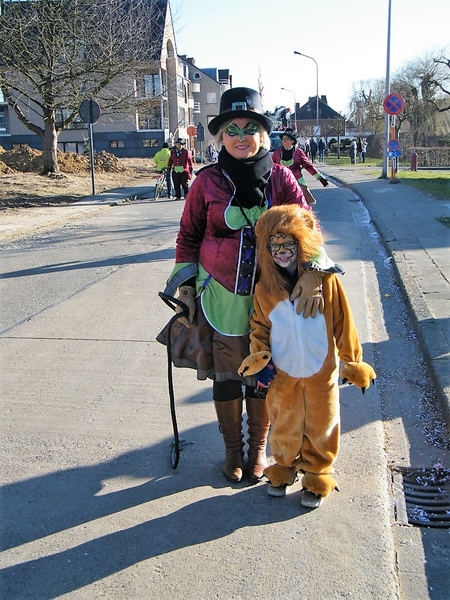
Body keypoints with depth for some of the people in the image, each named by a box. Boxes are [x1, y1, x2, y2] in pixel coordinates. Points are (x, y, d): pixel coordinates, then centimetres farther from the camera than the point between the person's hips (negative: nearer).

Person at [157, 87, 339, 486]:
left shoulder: (280, 178, -3)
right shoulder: (207, 181, -3)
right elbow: (189, 235, 4)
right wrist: (184, 285, 2)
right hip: (220, 296, 0)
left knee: (264, 375, 12)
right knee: (225, 375, 11)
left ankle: (258, 449, 34)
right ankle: (232, 450, 33)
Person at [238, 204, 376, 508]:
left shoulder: (326, 280, -14)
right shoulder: (265, 289, -6)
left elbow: (343, 324, -6)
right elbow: (259, 327, 6)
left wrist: (352, 363, 1)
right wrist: (259, 359, -9)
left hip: (321, 372, -2)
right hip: (282, 374, 2)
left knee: (320, 426, 14)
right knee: (285, 427, 18)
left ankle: (317, 476, 36)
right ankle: (284, 467, 43)